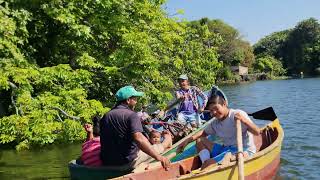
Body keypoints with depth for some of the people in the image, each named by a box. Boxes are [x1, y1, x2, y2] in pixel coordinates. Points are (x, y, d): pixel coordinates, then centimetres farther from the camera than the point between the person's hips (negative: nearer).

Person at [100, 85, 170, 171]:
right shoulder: (131, 115, -16)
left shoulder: (105, 116, 6)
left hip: (107, 163, 7)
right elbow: (138, 138, -31)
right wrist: (158, 157, -35)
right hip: (128, 162, -7)